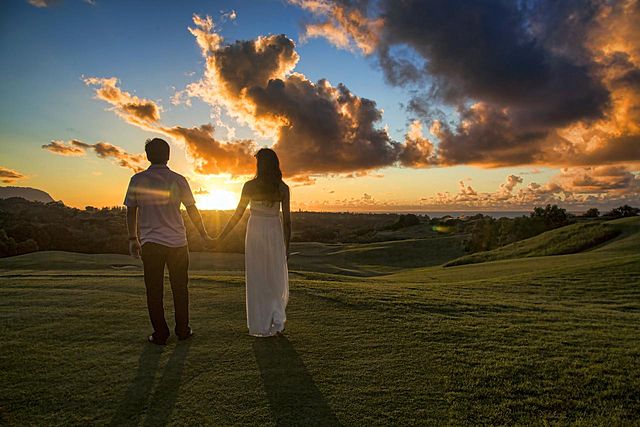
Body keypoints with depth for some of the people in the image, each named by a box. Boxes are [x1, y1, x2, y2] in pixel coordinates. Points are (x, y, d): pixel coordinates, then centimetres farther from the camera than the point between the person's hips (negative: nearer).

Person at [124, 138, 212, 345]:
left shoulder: (137, 179, 1)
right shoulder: (178, 179, -2)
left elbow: (131, 211, 5)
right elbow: (192, 209, 0)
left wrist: (133, 239, 16)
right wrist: (204, 234, 10)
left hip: (150, 242, 0)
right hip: (177, 242, 0)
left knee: (154, 290, 9)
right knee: (180, 288, 11)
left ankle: (160, 334, 14)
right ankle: (183, 330, 19)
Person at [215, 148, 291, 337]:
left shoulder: (250, 186, -6)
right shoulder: (283, 188, -3)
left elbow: (237, 215, -5)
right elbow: (287, 219, -2)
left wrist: (220, 237, 3)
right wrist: (287, 245, 7)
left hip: (255, 233, -1)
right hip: (275, 233, 1)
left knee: (256, 280, 9)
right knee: (276, 279, 15)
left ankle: (260, 326, 15)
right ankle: (276, 321, 8)